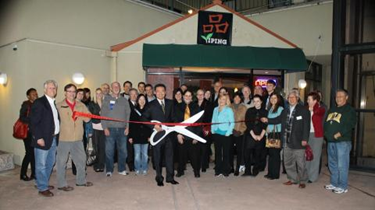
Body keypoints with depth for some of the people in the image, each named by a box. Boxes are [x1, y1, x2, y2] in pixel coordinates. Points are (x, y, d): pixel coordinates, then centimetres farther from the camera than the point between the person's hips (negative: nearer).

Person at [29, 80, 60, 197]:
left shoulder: (54, 103, 13)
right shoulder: (39, 102, -10)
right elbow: (33, 122, -14)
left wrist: (57, 135, 7)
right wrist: (38, 137, -18)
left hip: (53, 139, 8)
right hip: (43, 139, -8)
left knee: (50, 164, 17)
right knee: (41, 165, 3)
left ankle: (44, 183, 32)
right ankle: (42, 188, 13)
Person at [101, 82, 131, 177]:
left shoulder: (124, 100, 12)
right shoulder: (107, 99, 6)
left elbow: (128, 114, 9)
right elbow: (103, 114, 1)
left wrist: (127, 127, -1)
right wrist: (105, 128, -7)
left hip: (122, 129, 2)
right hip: (110, 129, -2)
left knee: (123, 150, 5)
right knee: (109, 150, -1)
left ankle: (122, 169, 18)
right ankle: (109, 170, 11)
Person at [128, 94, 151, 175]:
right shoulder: (134, 111, 3)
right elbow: (131, 124, 1)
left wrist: (150, 135, -3)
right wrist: (130, 136, -3)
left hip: (145, 136, 1)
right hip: (136, 136, -1)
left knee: (145, 154, 6)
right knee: (137, 155, 2)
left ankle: (144, 169, 18)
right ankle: (137, 169, 15)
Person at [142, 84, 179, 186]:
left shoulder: (170, 103, 9)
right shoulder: (151, 104, -1)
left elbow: (172, 117, 12)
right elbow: (144, 118, -4)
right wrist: (154, 126, -15)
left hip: (168, 133, 3)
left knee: (169, 155, 6)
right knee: (157, 157, 6)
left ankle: (170, 177, 18)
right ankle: (159, 178, 19)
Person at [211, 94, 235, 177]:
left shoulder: (229, 110, -3)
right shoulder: (215, 109, 11)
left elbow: (232, 123, -6)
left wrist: (228, 133, -12)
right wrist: (212, 130, 5)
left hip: (225, 134, -4)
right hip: (216, 134, 4)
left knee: (226, 152, 1)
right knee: (217, 152, 8)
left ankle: (226, 170, 11)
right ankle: (218, 170, 18)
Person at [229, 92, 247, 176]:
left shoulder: (244, 108, 2)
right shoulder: (230, 107, 6)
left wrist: (241, 130, -9)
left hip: (240, 132, -1)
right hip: (231, 131, 1)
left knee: (239, 150, 3)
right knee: (230, 150, 2)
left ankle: (237, 169, 11)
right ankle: (231, 167, 16)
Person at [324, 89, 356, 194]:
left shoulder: (349, 110, -4)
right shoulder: (332, 109, 19)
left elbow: (351, 124, -16)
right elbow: (326, 123, 20)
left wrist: (339, 134, -21)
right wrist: (326, 133, 5)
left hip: (343, 141, -7)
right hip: (331, 141, 8)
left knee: (342, 165, -5)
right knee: (332, 164, 14)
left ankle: (343, 186, 5)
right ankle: (334, 183, 25)